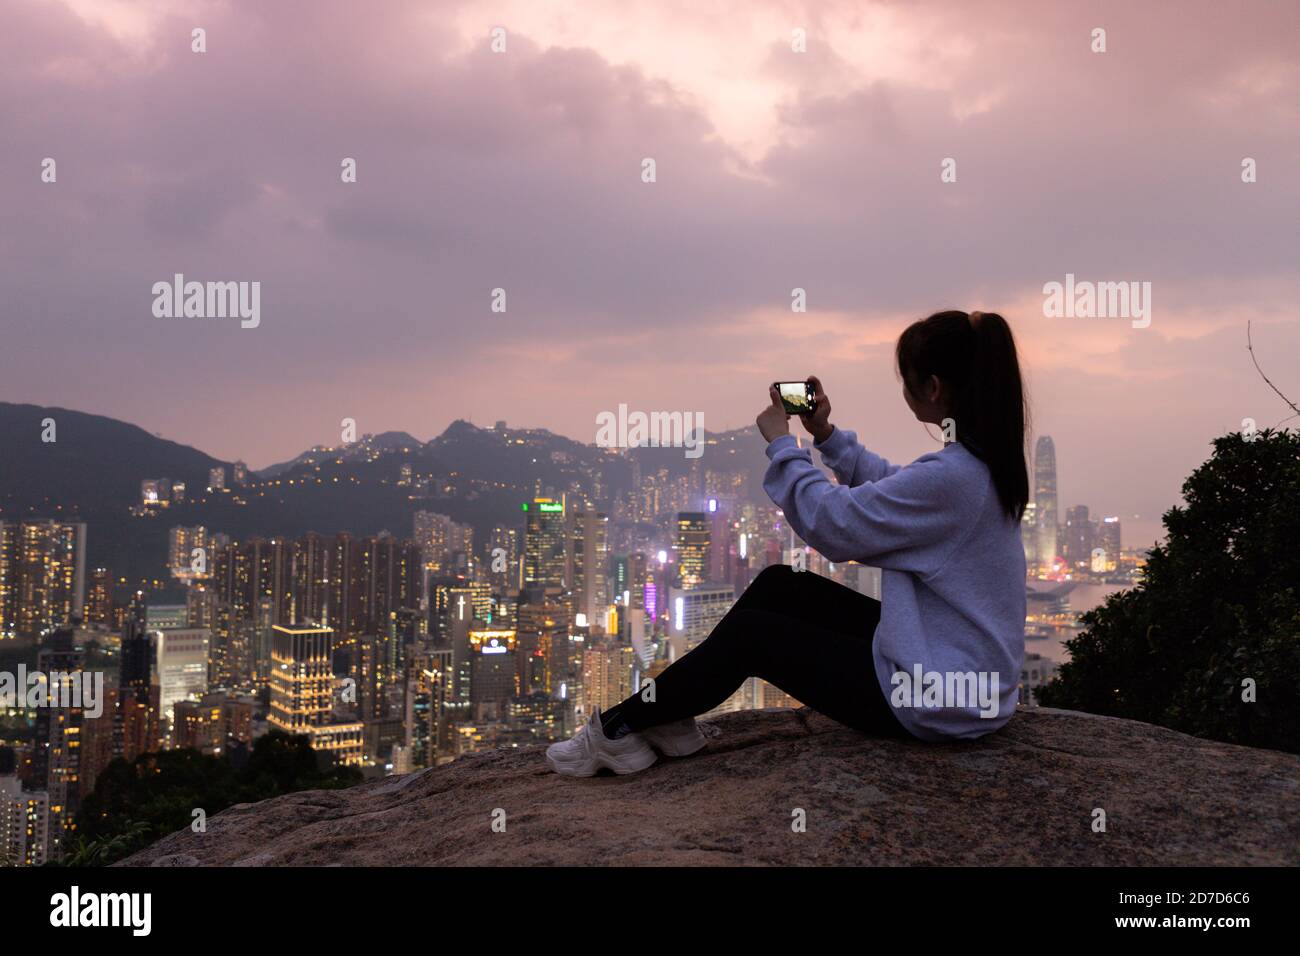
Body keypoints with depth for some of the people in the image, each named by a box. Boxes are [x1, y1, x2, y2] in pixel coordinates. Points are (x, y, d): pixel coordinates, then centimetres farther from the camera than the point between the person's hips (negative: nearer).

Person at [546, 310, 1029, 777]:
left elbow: (828, 522, -21)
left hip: (934, 701, -9)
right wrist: (826, 435, 9)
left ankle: (616, 728, 15)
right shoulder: (984, 458, 3)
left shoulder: (949, 476, -28)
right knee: (776, 586, 10)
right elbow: (890, 488, 18)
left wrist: (782, 443, -8)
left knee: (751, 632, -1)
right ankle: (668, 713, 17)